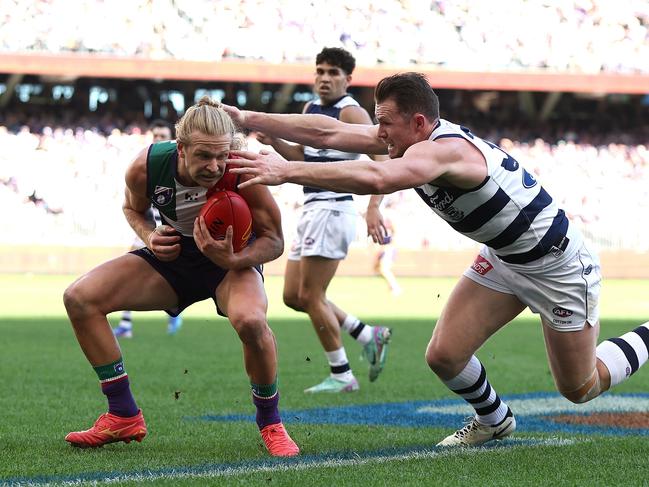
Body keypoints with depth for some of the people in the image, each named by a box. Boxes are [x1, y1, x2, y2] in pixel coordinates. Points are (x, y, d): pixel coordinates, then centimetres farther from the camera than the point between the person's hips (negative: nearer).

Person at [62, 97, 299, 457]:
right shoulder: (146, 167, -22)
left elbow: (273, 240, -19)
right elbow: (133, 207, 4)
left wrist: (232, 259, -38)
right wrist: (149, 236, -18)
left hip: (233, 259, -4)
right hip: (172, 257, 4)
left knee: (250, 320, -38)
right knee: (79, 298, -13)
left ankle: (270, 423, -9)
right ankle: (124, 416, 1)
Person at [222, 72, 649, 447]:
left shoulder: (443, 149, -36)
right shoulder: (415, 138, -10)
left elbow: (377, 179, -54)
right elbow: (328, 133, -10)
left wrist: (288, 172, -56)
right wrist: (247, 119, -14)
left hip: (558, 267, -8)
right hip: (502, 258, 8)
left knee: (580, 389, 8)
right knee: (444, 356, -4)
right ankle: (494, 420, 25)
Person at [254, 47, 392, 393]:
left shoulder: (351, 113, -11)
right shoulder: (311, 108, 15)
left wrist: (374, 207, -33)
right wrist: (273, 141, 6)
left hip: (332, 210, -9)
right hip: (311, 209, 9)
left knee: (310, 296, -7)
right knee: (293, 296, 11)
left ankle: (341, 377, 4)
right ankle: (368, 336, 19)